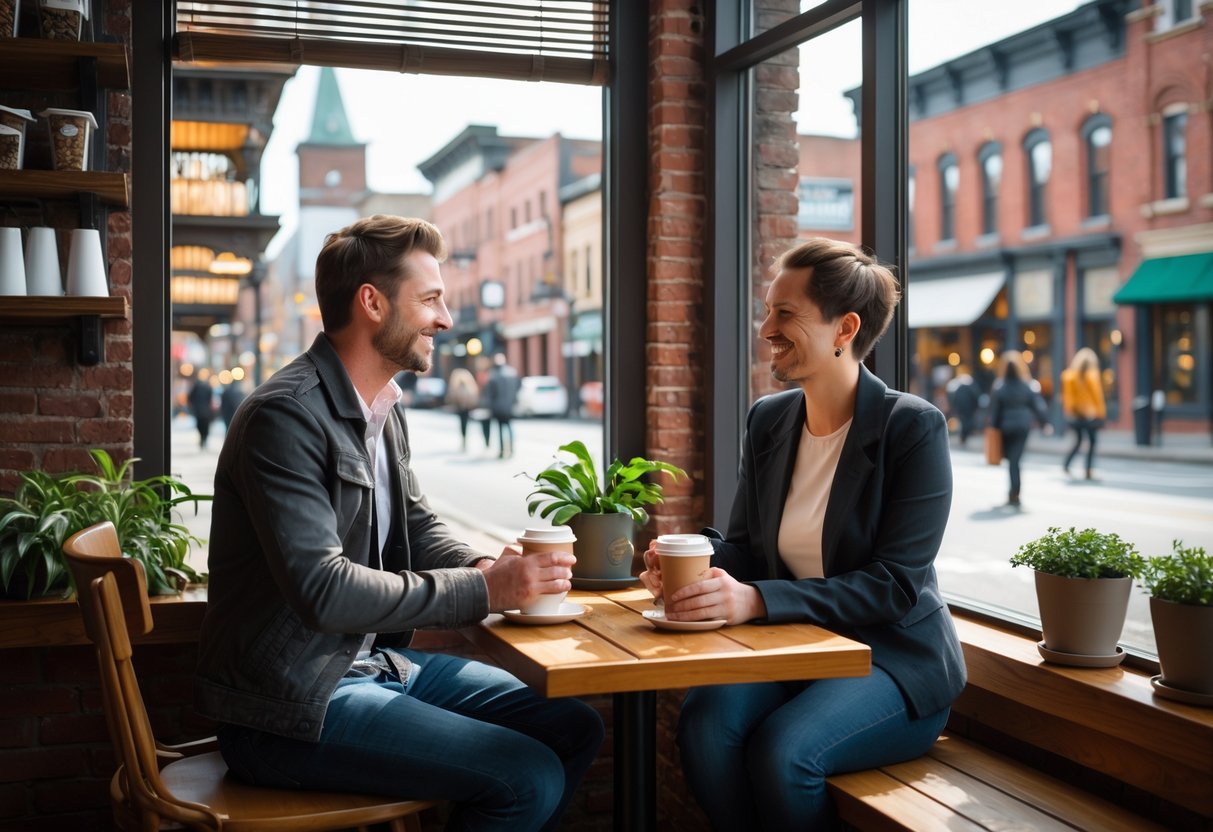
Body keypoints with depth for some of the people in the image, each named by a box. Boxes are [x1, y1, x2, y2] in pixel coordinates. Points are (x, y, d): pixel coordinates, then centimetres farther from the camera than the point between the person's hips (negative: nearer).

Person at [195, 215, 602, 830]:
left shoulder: (387, 412, 10)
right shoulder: (286, 415, -19)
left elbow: (418, 529, 17)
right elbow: (323, 589, -27)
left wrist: (493, 570, -5)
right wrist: (482, 591, -23)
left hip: (375, 660, 9)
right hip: (291, 707, -9)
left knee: (574, 729, 5)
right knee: (529, 780, -19)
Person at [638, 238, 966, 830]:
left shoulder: (914, 427, -12)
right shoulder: (767, 420, 6)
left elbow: (894, 585, -18)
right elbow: (743, 545, 11)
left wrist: (757, 600, -29)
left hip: (894, 657, -4)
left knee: (782, 751, -30)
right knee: (704, 718, -26)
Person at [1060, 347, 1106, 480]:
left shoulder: (1069, 375, 1)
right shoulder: (1092, 375, -9)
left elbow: (1066, 395, 3)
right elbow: (1097, 395, -7)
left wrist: (1069, 410, 10)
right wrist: (1101, 412, -1)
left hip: (1075, 413, 4)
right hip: (1091, 413, -4)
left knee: (1078, 440, 14)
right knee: (1092, 441, 3)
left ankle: (1066, 464, 1)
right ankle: (1089, 471, -2)